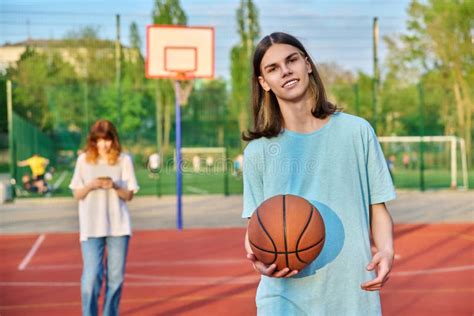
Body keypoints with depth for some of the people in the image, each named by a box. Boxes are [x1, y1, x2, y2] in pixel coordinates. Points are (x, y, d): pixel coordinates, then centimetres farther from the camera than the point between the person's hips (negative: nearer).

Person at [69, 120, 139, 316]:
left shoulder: (124, 160, 3)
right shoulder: (84, 160, 3)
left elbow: (129, 195, 3)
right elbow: (77, 194, 5)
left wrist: (114, 186, -16)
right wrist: (91, 185, -15)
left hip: (118, 226, 1)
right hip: (91, 226, -1)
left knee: (116, 277, 5)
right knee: (91, 276, -9)